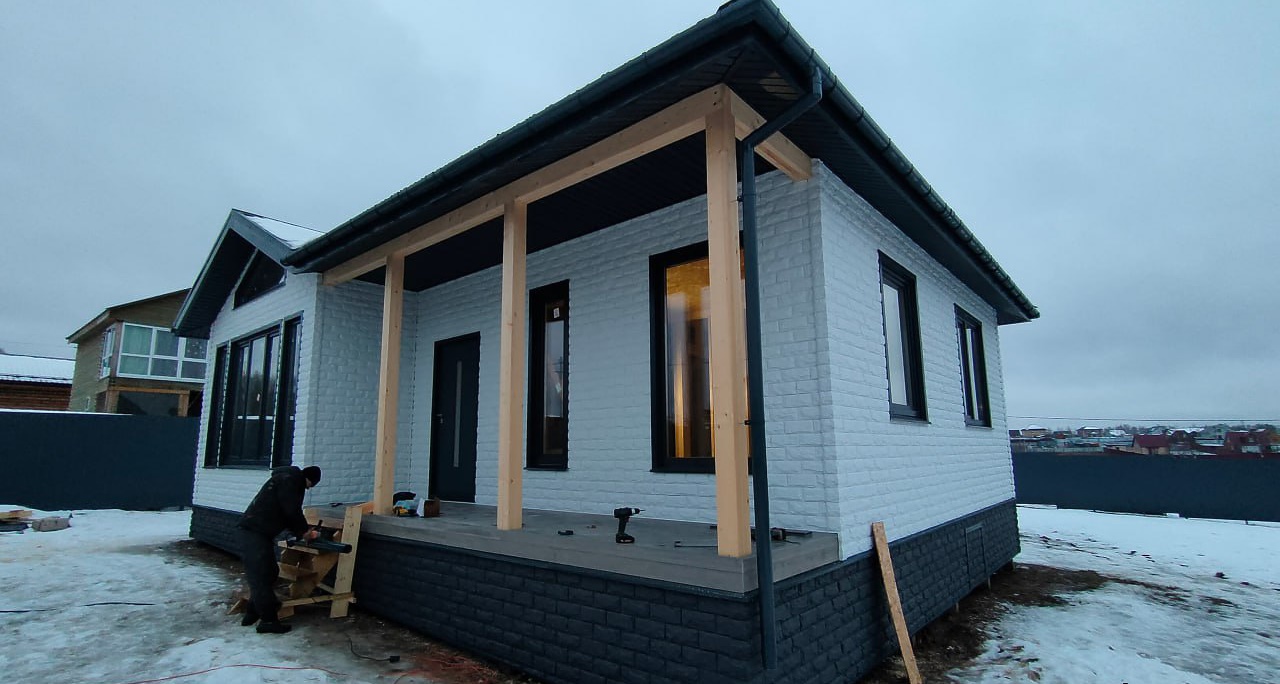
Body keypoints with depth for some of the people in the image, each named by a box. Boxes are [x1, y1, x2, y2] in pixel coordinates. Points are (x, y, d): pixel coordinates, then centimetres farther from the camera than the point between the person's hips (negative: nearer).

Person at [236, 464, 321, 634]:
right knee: (261, 577, -5)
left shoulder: (289, 481, 19)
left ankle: (252, 613, 27)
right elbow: (293, 511, -16)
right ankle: (268, 620, 0)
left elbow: (289, 513, 23)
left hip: (259, 533, 10)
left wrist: (303, 532, 16)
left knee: (269, 573, 17)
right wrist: (305, 532, -2)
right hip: (254, 533, -10)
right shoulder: (289, 480, -13)